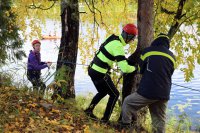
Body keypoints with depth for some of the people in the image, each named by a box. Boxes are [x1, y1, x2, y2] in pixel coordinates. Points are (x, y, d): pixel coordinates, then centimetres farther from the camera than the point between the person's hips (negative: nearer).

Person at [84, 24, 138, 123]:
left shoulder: (113, 38, 2)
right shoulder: (118, 47, -23)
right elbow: (125, 68, -27)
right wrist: (134, 68, -7)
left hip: (92, 69, 8)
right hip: (100, 73, -8)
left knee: (103, 92, 28)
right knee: (114, 94, 8)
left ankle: (89, 110, 26)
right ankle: (105, 119, 10)